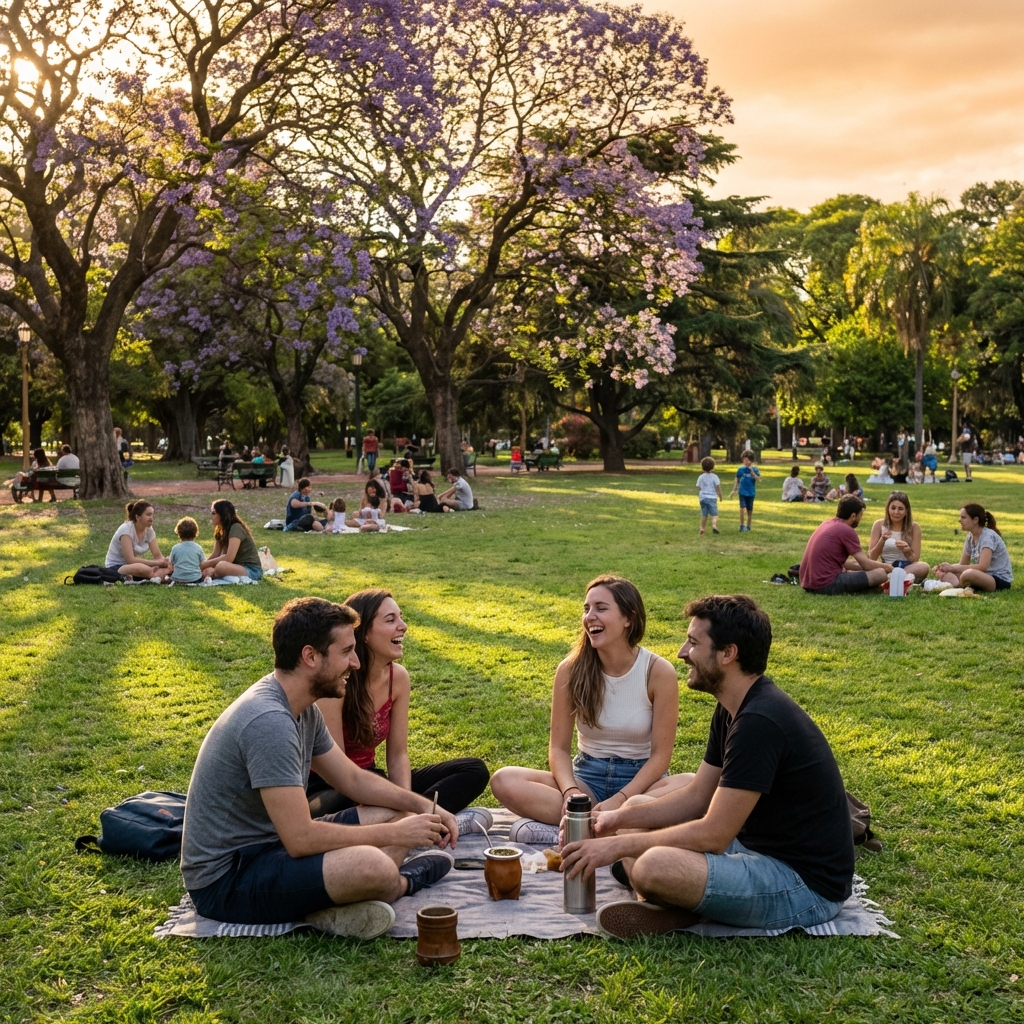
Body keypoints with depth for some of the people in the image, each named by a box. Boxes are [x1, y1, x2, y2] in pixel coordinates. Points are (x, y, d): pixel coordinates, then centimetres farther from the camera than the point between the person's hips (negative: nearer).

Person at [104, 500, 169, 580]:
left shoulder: (149, 530, 0)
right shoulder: (126, 529, -20)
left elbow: (158, 556, 0)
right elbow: (130, 560, -27)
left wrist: (165, 562, -24)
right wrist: (157, 562, -29)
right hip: (115, 567, -7)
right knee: (142, 568, -41)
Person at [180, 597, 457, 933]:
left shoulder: (303, 709, 5)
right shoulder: (269, 721, -27)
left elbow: (353, 779, 16)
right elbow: (301, 839, -28)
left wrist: (422, 805, 1)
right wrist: (395, 834, -19)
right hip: (225, 880, -10)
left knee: (400, 815, 8)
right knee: (371, 865, -32)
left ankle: (331, 904, -11)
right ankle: (403, 882, 2)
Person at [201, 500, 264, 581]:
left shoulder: (236, 528, -17)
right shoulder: (221, 530, 9)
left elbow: (229, 558, -25)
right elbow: (215, 555, 6)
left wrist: (205, 564, -19)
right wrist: (203, 564, -10)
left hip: (252, 570, -8)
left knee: (221, 566, -34)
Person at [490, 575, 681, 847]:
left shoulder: (658, 672, -11)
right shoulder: (571, 670, -5)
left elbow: (661, 755, -11)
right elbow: (559, 747, -2)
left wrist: (619, 800, -24)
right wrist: (570, 792, -23)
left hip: (640, 779, -2)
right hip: (587, 777, 2)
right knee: (504, 780, -24)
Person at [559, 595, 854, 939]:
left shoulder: (760, 722, -25)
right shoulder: (734, 709, 8)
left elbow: (713, 835, -25)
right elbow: (697, 797, 12)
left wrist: (618, 845, -17)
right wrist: (619, 818, -1)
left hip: (807, 885, -11)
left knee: (654, 866, -34)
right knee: (637, 807, 14)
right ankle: (673, 907, -7)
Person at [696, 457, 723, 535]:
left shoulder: (700, 477, 5)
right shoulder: (714, 476, -3)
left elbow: (698, 488, 9)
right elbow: (718, 487, -2)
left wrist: (699, 496, 23)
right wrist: (720, 495, 11)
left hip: (703, 497, 4)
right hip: (712, 497, -4)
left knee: (704, 515, 13)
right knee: (714, 514, -6)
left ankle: (702, 529, 15)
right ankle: (714, 525, -29)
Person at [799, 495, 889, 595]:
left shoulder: (827, 523, 15)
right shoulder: (847, 531, -10)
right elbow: (866, 565, -6)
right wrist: (886, 567, 14)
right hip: (827, 585, -9)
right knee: (880, 574, -9)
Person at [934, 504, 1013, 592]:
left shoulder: (988, 536, -17)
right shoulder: (970, 537, 8)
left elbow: (982, 567, -29)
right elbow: (962, 564, 12)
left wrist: (953, 568, -26)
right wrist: (946, 567, -10)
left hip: (1001, 581, -8)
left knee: (968, 574, -37)